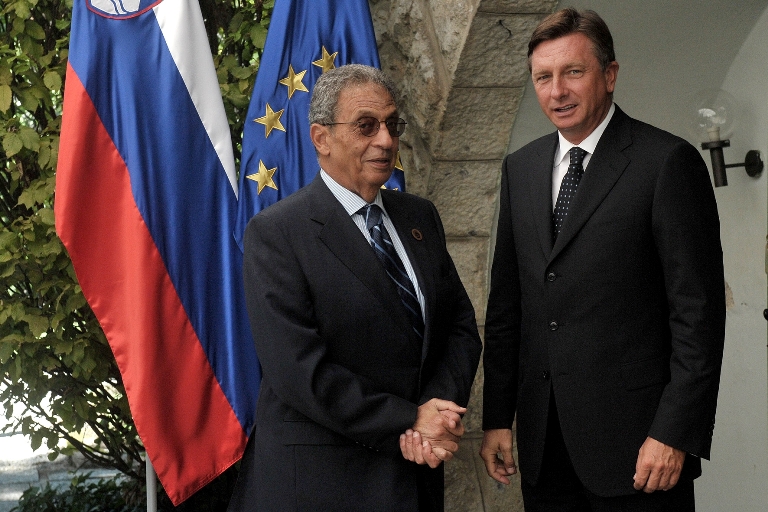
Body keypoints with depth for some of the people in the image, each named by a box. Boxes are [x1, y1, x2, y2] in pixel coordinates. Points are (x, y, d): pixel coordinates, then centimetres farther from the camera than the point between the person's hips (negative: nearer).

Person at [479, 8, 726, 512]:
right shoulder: (520, 168, 11)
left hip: (634, 437, -5)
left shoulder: (668, 161, -8)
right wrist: (497, 417, 8)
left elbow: (699, 311, -10)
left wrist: (675, 433, -14)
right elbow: (506, 303, 12)